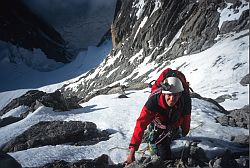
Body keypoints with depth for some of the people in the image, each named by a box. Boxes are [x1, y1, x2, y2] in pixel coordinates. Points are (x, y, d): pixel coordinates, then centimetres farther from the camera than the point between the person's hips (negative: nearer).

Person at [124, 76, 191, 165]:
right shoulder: (154, 100, -43)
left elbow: (186, 117, -12)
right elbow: (141, 124, -45)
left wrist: (185, 132, 7)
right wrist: (132, 152, -49)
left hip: (175, 123, 2)